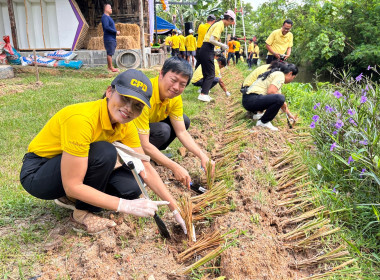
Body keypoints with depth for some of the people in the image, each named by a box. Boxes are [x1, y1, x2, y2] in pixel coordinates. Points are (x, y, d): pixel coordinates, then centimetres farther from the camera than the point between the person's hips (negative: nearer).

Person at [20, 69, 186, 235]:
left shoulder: (125, 126, -10)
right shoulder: (81, 119, -33)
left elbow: (146, 169, -7)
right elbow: (72, 186, -32)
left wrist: (175, 209, -11)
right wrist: (126, 206, -33)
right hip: (37, 174, -7)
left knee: (131, 187, -13)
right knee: (104, 152, -31)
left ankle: (69, 198, 8)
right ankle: (82, 215, -9)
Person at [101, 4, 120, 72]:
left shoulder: (108, 17, 21)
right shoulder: (104, 17, -11)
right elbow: (106, 27, -21)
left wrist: (116, 32, 9)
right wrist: (115, 32, -17)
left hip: (112, 38, 10)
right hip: (109, 38, -10)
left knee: (110, 53, 12)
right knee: (110, 53, -7)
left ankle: (109, 67, 17)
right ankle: (111, 68, -4)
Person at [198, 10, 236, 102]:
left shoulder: (219, 24, 18)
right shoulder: (220, 25, -10)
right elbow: (211, 40, -21)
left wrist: (221, 46, 15)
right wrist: (222, 45, -10)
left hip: (205, 50, 9)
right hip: (207, 50, -9)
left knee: (207, 74, 12)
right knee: (211, 74, -6)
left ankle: (204, 93, 15)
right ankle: (203, 94, -8)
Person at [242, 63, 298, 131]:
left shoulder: (276, 74, 23)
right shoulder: (280, 75, -6)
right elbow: (270, 91, -22)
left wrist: (289, 114, 29)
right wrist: (283, 104, -6)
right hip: (251, 100, -10)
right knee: (279, 98, -26)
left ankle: (256, 113, 18)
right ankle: (263, 122, -10)